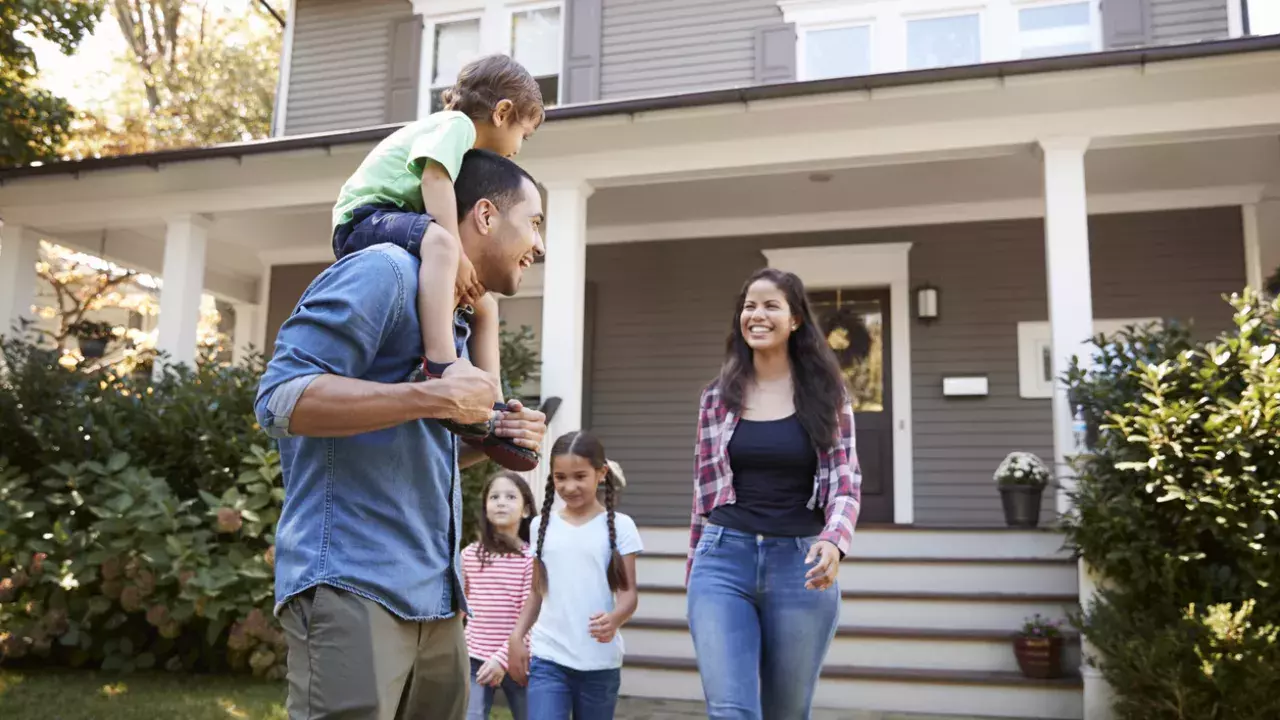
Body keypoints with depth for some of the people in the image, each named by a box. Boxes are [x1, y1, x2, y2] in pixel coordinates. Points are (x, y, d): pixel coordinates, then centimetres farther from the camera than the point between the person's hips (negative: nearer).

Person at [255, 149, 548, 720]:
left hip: (432, 598, 9)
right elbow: (280, 397, -19)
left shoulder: (452, 322, 20)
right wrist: (438, 398, -20)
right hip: (353, 587, -9)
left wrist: (491, 439, 8)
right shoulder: (386, 272, -9)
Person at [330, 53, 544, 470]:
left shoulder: (468, 154, 24)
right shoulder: (456, 123, -6)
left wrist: (461, 268, 0)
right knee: (438, 240, -39)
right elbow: (435, 177, -22)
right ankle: (440, 368, -55)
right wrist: (458, 255, -27)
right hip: (366, 219, -10)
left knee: (483, 305, 7)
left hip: (398, 226, 11)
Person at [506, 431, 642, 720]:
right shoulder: (542, 525, 7)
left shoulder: (619, 525, -2)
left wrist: (614, 619, -26)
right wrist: (516, 636, 3)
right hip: (548, 657, 1)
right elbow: (537, 591, 14)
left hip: (600, 661, -1)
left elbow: (628, 591, -5)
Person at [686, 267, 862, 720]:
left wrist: (834, 541, -22)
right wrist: (697, 567, 14)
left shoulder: (826, 392, 3)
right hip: (725, 560, 1)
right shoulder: (719, 395, 7)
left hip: (800, 564, 0)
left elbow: (845, 480, -2)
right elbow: (706, 486, 12)